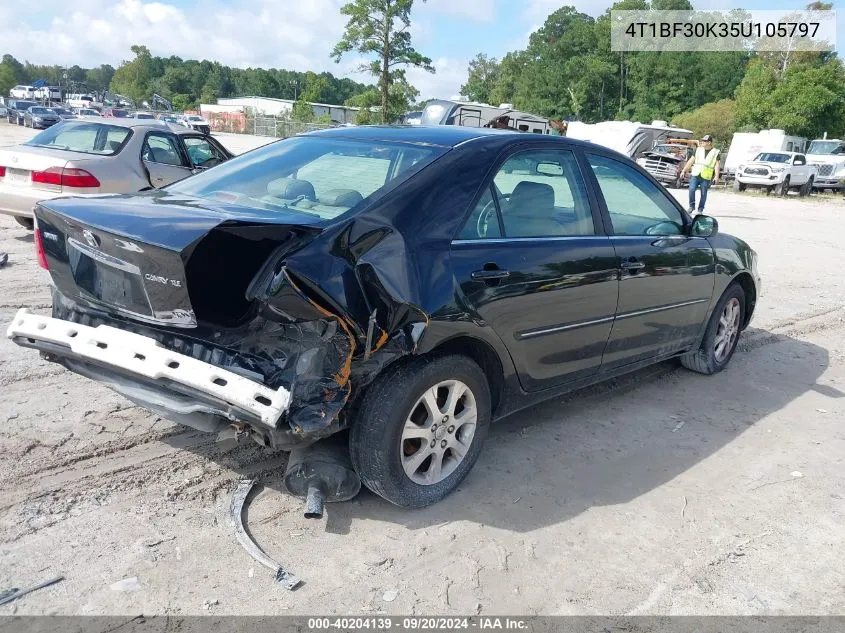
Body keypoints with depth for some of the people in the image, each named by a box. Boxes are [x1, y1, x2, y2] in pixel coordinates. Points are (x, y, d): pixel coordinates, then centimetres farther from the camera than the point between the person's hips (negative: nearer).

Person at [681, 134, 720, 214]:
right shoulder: (698, 150, 13)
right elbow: (690, 161, 15)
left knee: (703, 194, 2)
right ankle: (692, 206, 2)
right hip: (695, 175, 2)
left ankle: (700, 209, 14)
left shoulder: (715, 152, 4)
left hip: (706, 177, -2)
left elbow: (717, 165, -3)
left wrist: (716, 176, -15)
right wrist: (684, 171, 9)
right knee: (691, 189, -14)